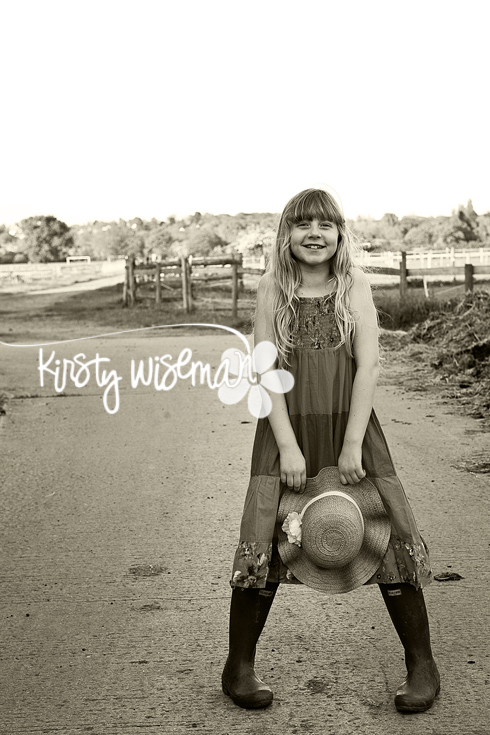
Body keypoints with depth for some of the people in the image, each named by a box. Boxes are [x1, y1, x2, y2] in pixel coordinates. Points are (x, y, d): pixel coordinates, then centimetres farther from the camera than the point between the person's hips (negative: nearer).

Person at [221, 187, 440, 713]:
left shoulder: (355, 289, 2)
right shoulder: (271, 291, 3)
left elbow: (368, 365, -5)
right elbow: (266, 370, -3)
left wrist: (352, 446, -13)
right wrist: (288, 447, -12)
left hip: (350, 430, 0)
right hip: (286, 432, 0)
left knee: (391, 537, -2)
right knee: (262, 545, -6)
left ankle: (421, 666, 15)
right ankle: (238, 668, 12)